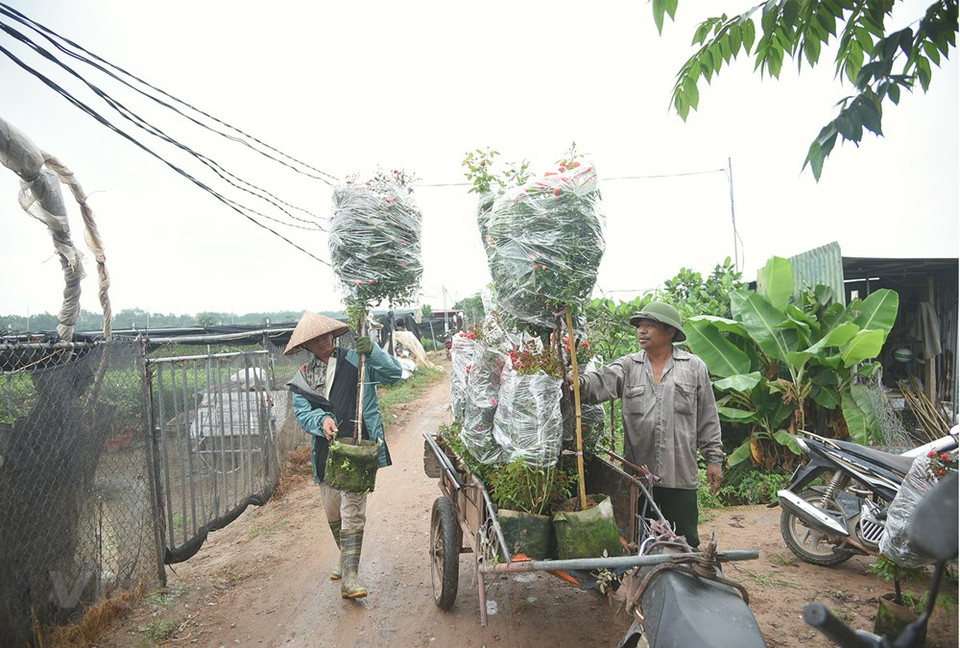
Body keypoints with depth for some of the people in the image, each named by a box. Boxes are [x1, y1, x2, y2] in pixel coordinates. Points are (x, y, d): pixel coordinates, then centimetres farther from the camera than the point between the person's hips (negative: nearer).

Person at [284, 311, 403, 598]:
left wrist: (372, 351, -22)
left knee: (353, 511, -10)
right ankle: (346, 557, 42)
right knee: (332, 513, 17)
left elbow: (394, 372, -7)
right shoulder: (303, 377, 12)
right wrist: (322, 420, -21)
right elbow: (302, 412, 0)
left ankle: (349, 577, -3)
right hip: (325, 451, 5)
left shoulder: (356, 359, 2)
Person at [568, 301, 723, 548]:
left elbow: (707, 418, 6)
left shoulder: (694, 367, 4)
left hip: (680, 472, -1)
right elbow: (600, 383, -15)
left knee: (685, 541, 9)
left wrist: (714, 459, 3)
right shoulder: (628, 366, 5)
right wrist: (576, 382, -36)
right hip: (637, 472, 2)